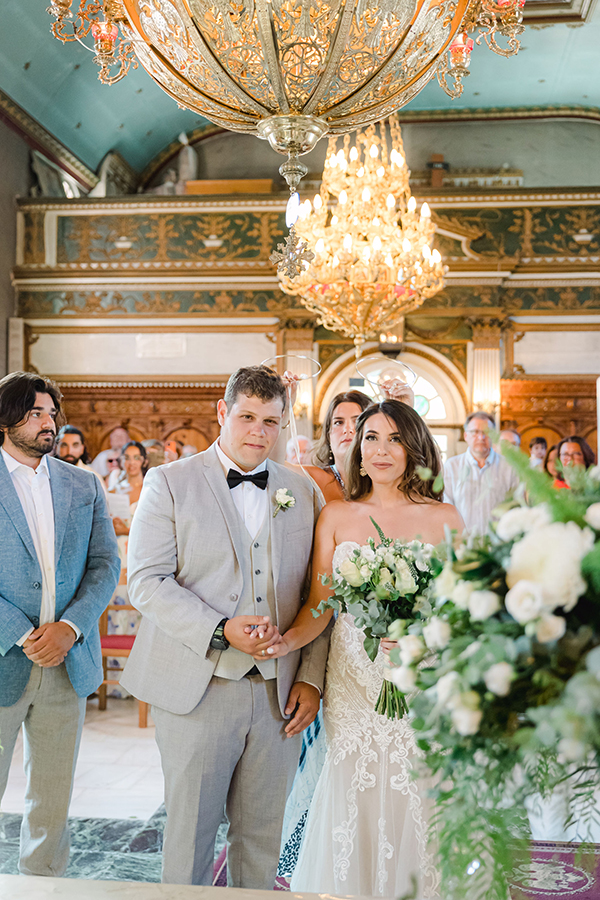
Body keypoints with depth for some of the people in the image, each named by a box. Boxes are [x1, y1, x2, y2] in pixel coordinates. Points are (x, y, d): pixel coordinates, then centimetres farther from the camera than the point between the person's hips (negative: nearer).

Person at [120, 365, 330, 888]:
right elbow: (146, 581, -8)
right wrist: (220, 631, -19)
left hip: (280, 693, 3)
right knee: (189, 832, 7)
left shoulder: (304, 492, 9)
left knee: (262, 835, 13)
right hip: (197, 688, -3)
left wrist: (312, 677, 3)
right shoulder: (169, 483, 0)